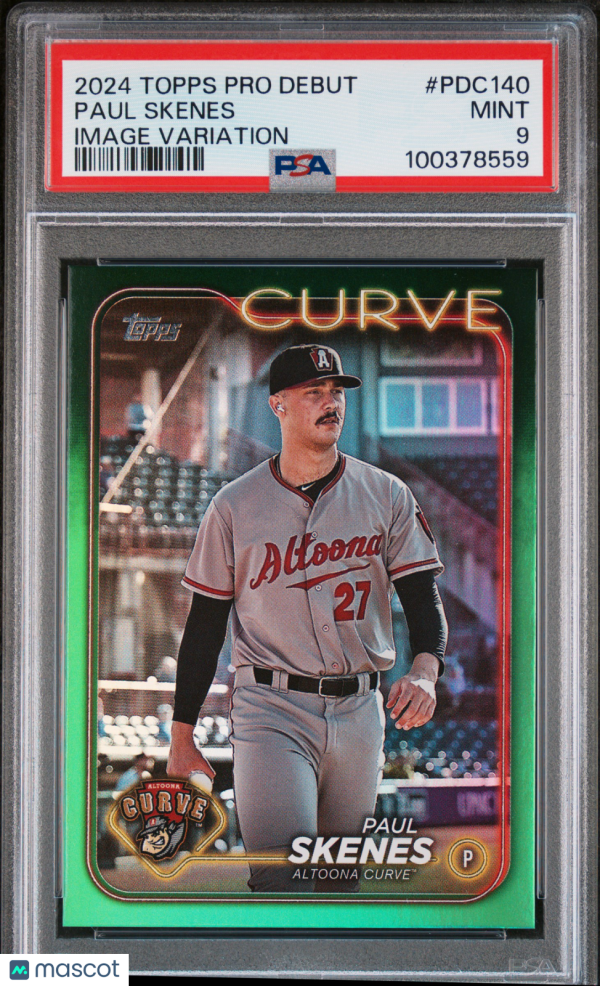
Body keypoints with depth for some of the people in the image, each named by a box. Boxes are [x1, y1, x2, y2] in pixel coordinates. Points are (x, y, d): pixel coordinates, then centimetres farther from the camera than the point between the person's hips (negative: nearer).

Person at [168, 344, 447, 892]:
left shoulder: (387, 495, 5)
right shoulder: (235, 505, 2)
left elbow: (423, 594, 1)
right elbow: (205, 622, 5)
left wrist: (424, 671, -21)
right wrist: (182, 737, 3)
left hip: (360, 711, 2)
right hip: (272, 709, -2)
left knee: (342, 879, 13)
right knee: (279, 878, -16)